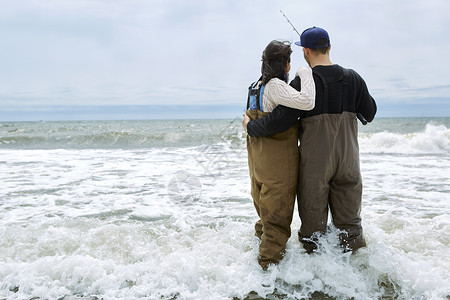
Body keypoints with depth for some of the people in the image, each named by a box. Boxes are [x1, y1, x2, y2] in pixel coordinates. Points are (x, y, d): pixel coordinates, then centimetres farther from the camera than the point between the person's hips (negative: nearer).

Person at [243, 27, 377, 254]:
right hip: (348, 161, 4)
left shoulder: (303, 83, -13)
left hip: (314, 163, -4)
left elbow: (280, 121, -18)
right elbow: (369, 114, 11)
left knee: (313, 221, 10)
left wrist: (250, 127, -2)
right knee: (349, 221, 14)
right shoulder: (353, 78, 1)